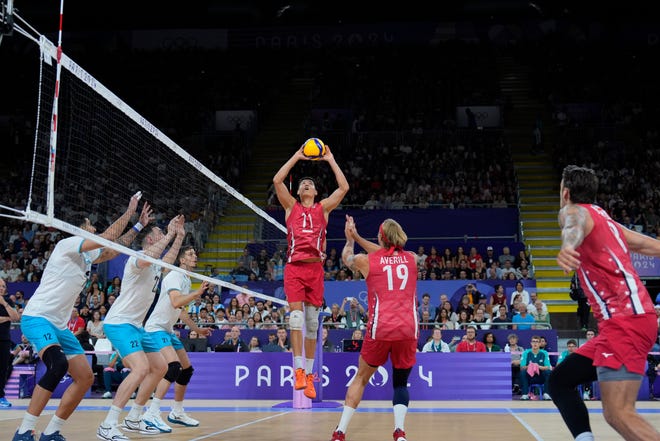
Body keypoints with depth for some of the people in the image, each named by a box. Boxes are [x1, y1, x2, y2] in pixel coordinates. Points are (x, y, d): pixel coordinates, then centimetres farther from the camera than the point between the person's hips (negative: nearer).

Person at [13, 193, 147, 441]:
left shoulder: (87, 255, 16)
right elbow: (107, 238, -17)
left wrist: (139, 225, 24)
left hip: (60, 326, 10)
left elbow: (114, 249, 29)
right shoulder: (67, 244, -8)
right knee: (58, 365, -33)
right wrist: (129, 212, -9)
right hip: (37, 317, -10)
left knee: (86, 378, 3)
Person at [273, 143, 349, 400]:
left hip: (315, 268, 1)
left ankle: (309, 375, 10)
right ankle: (299, 371, -14)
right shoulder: (291, 207, 13)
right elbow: (277, 181, 2)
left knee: (312, 322, 3)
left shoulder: (323, 208, 15)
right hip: (294, 267, -1)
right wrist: (296, 157, 6)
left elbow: (344, 187, 6)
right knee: (296, 315, -14)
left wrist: (330, 160, 10)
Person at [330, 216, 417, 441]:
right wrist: (357, 236, 38)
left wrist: (350, 239, 49)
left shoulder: (366, 260, 5)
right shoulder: (411, 258, 12)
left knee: (361, 378, 16)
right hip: (408, 330, 1)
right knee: (400, 383, 16)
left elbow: (346, 257, 29)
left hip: (380, 329, -1)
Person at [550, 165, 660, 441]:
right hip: (628, 318, 9)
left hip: (625, 320, -9)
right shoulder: (603, 218, 24)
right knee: (560, 381, 14)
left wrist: (567, 247, -51)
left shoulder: (574, 210, -1)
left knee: (618, 413, -21)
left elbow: (575, 227, -27)